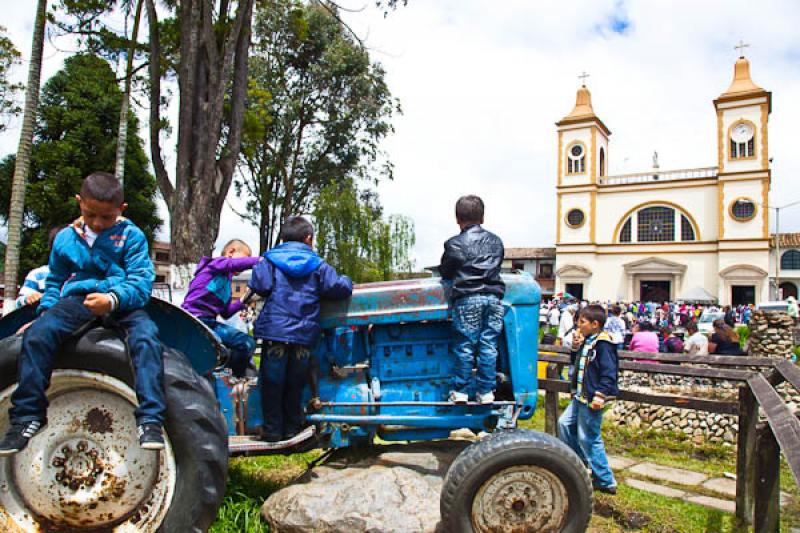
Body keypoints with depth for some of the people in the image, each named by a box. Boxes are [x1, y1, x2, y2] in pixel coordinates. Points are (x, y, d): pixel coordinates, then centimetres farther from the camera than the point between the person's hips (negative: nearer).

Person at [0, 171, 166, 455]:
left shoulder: (131, 235, 1)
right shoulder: (65, 238, 14)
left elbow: (140, 281, -8)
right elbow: (55, 282, 25)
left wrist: (113, 299, -28)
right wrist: (47, 310, 7)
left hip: (122, 302, -3)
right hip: (78, 299, 3)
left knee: (146, 336, -32)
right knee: (37, 334, -23)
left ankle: (150, 420, -31)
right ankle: (27, 416, -8)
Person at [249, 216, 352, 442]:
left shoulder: (270, 260, 3)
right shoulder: (318, 265, 7)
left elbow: (260, 285, -12)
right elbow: (341, 288, -1)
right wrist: (345, 280, 21)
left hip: (275, 332, -1)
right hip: (304, 336, 2)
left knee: (272, 383, 9)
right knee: (294, 385, 15)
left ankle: (272, 430, 13)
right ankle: (291, 428, 21)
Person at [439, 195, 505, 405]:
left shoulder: (454, 244, 0)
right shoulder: (496, 241, 14)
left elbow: (445, 272, 9)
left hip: (467, 298, -3)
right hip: (493, 296, 4)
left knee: (465, 346, 3)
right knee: (489, 346, 6)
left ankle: (460, 391, 9)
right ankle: (486, 391, 11)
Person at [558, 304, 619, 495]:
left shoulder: (603, 345, -16)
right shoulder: (586, 342, 12)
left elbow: (609, 373, -20)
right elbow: (577, 364, 23)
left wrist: (600, 395, -26)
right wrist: (576, 348, 7)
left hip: (592, 400, -10)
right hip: (580, 397, 10)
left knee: (588, 439, -3)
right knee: (564, 424, 13)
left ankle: (606, 481, 10)